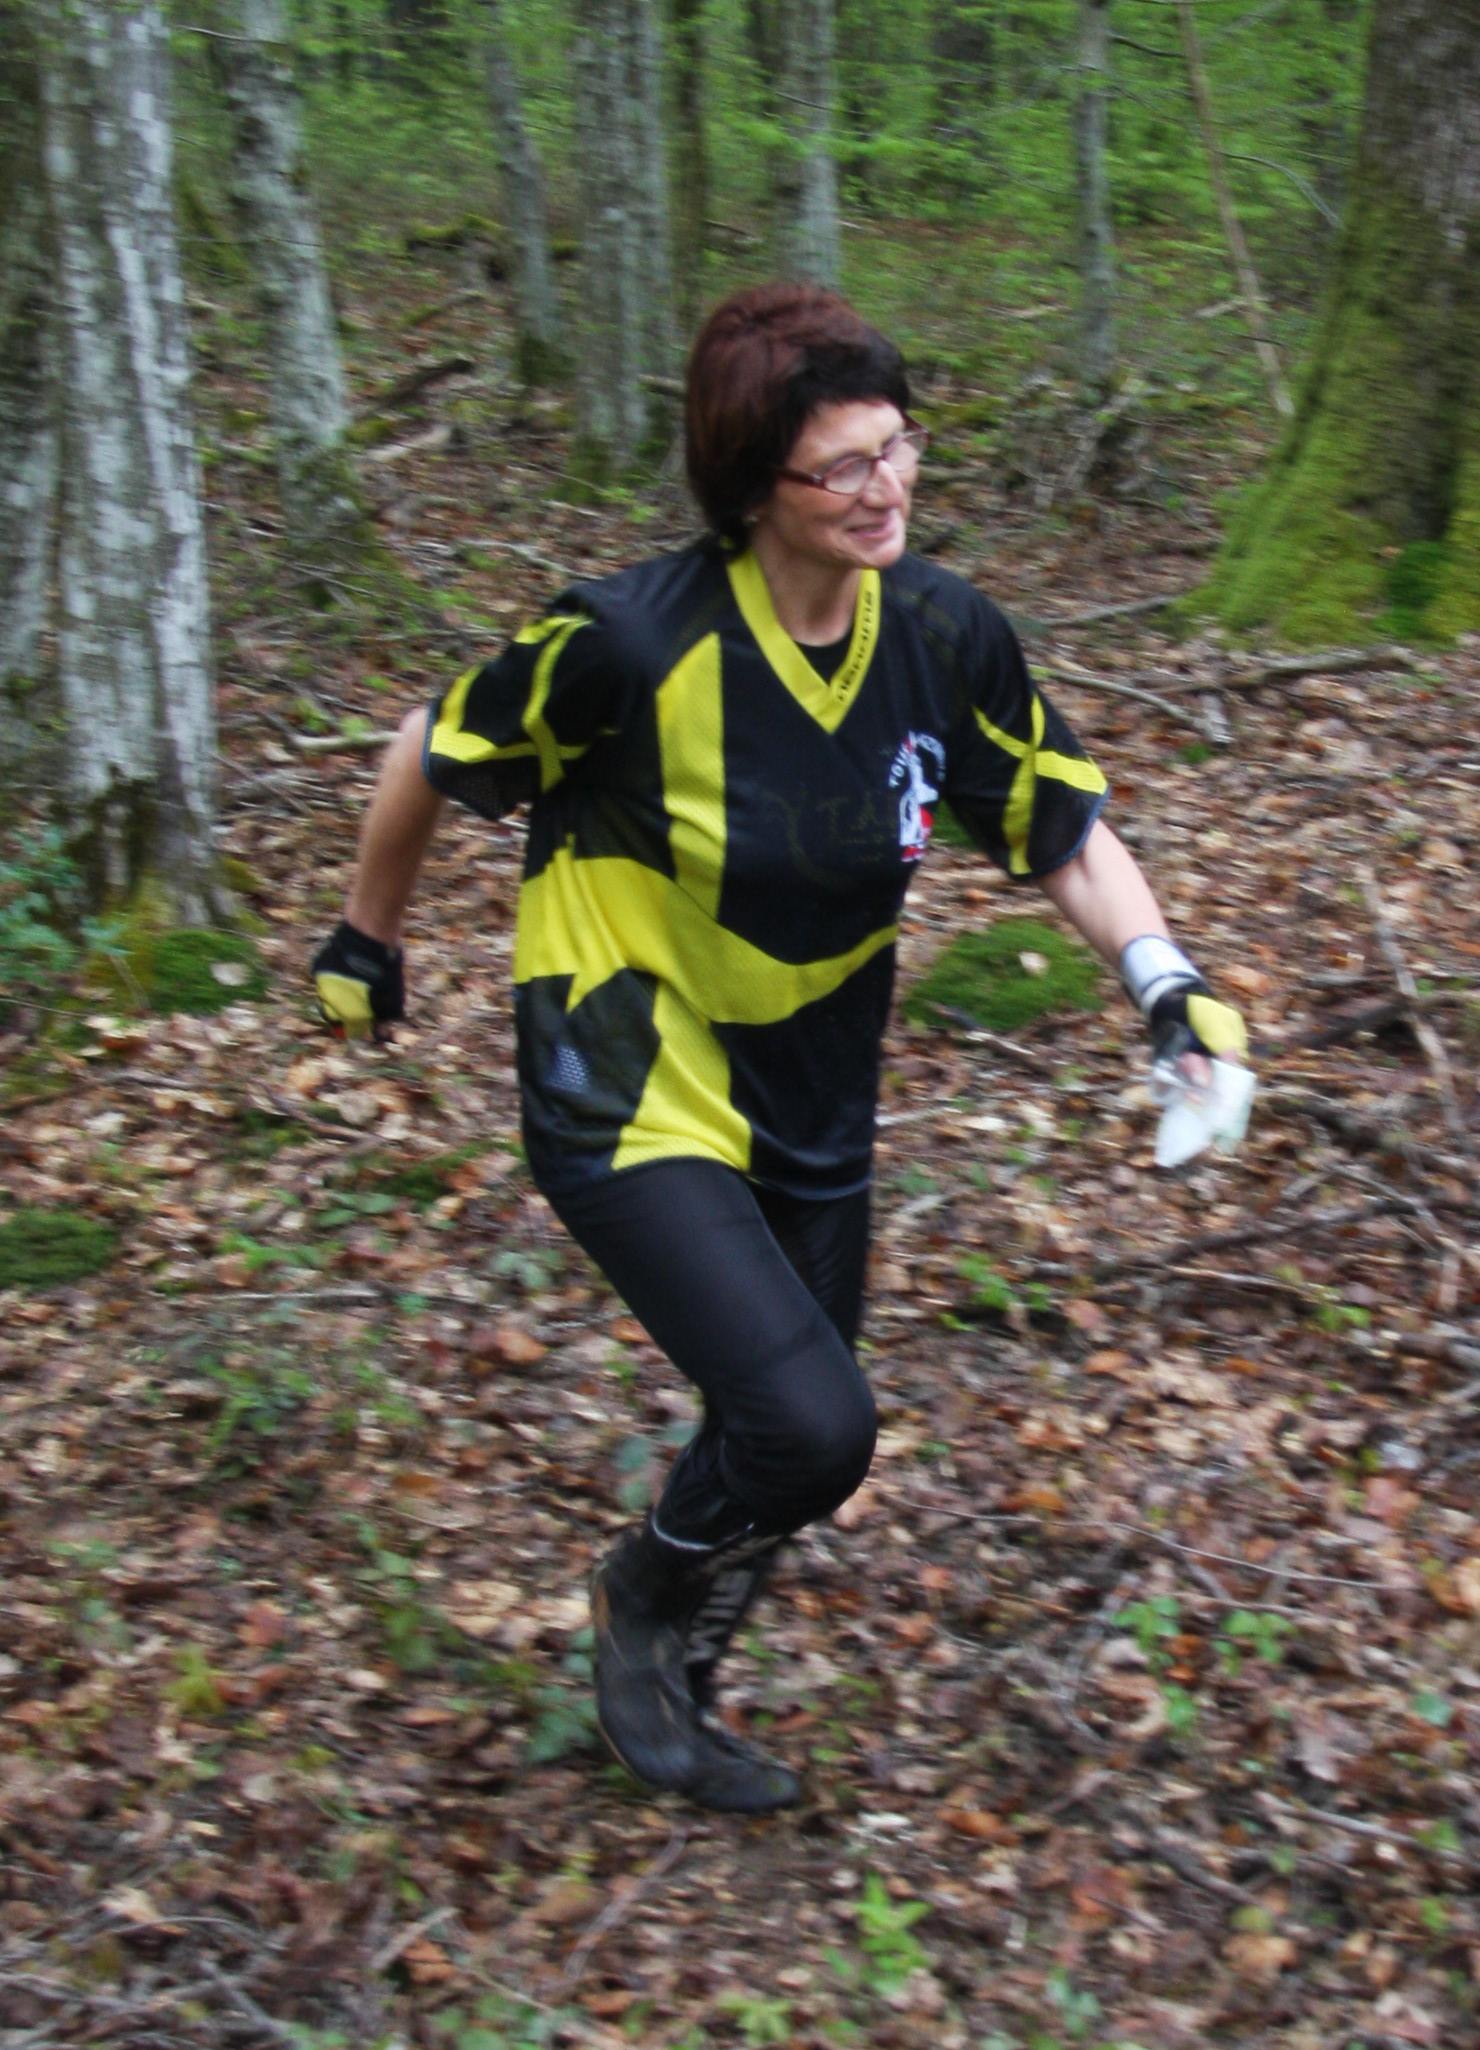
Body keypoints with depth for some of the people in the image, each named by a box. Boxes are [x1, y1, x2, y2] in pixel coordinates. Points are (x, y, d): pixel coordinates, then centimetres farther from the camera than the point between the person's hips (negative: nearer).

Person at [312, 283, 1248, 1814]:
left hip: (813, 1106, 6)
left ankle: (668, 1702, 46)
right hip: (633, 1101, -6)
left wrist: (1164, 979, -16)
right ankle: (640, 1594, 16)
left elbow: (1063, 830, 1)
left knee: (782, 1445, 17)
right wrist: (367, 940, 6)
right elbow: (432, 757, -7)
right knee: (811, 1426, -19)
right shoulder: (632, 640, -23)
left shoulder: (946, 636, -9)